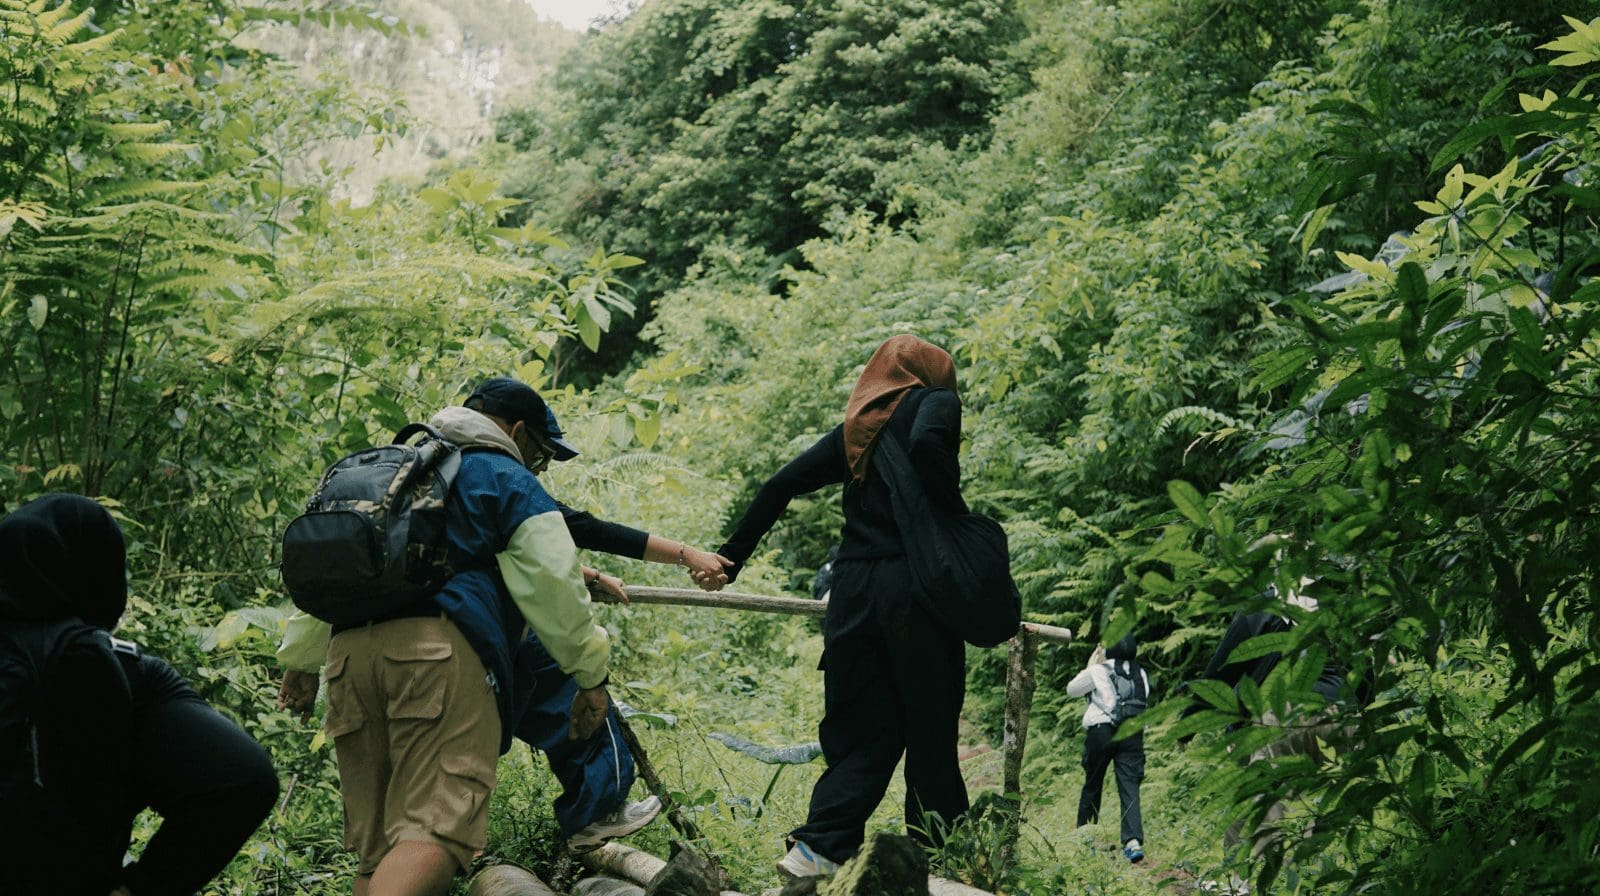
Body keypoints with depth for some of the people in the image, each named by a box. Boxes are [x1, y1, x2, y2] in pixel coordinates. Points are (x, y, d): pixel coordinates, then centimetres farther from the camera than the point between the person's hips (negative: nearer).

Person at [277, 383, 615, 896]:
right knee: (437, 829, -17)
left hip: (352, 647, 7)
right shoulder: (508, 480, 12)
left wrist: (302, 659, 34)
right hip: (443, 647, -7)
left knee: (376, 845, 10)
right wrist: (592, 673, 6)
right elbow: (553, 583, 1)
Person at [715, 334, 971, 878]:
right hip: (915, 589, -5)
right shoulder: (934, 400, 4)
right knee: (931, 736, 6)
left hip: (852, 591, 5)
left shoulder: (855, 428, 19)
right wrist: (959, 515, -7)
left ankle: (817, 847, -5)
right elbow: (926, 445, -20)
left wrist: (729, 559, 20)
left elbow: (782, 485, 16)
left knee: (865, 733, 10)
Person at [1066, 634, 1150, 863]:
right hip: (1133, 733, 2)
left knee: (1092, 786, 12)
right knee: (1130, 788, -4)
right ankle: (1133, 840, -20)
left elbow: (1071, 689, 10)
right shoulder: (1141, 675, 10)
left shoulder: (1098, 671, -2)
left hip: (1101, 732, -2)